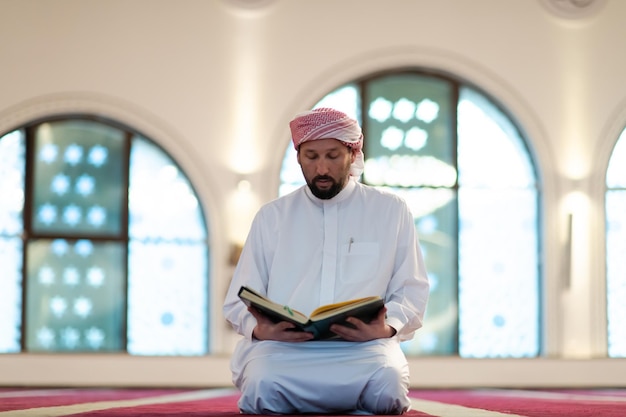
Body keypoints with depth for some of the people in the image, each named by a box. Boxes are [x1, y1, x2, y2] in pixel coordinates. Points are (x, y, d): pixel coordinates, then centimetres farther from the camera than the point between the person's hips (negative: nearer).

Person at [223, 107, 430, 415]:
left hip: (364, 346, -1)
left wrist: (387, 327, -12)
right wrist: (259, 329, -10)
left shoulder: (391, 212, 14)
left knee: (387, 382, -36)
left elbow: (411, 291, 11)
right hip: (282, 346, 1)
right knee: (261, 383, -35)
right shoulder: (271, 216, 17)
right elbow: (239, 301, 14)